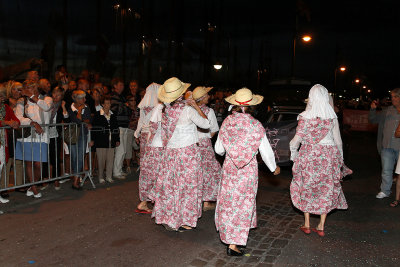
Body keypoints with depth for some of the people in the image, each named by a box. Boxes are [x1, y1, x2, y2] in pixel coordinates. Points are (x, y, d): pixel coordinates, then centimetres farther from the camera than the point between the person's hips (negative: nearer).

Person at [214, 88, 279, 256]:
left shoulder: (227, 122, -5)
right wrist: (274, 168, 11)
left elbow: (219, 149, 3)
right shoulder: (255, 125, -13)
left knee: (229, 201, 19)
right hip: (248, 170, -3)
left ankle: (227, 234, 38)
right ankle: (233, 245, 6)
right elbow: (266, 151, -6)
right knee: (242, 203, 5)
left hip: (229, 167, 3)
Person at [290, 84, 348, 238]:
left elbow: (298, 138, -8)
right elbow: (338, 140, 4)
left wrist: (294, 154, 7)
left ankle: (307, 225, 19)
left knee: (306, 187, 12)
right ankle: (321, 227, 16)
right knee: (326, 189, 11)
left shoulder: (305, 116, -9)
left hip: (309, 154, -2)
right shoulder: (332, 117, -2)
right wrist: (340, 159, 15)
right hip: (328, 155, 2)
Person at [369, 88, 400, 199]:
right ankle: (385, 191, 22)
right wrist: (373, 109, 0)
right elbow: (372, 119, 16)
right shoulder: (387, 110, 12)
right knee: (386, 170, 9)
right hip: (387, 146, 3)